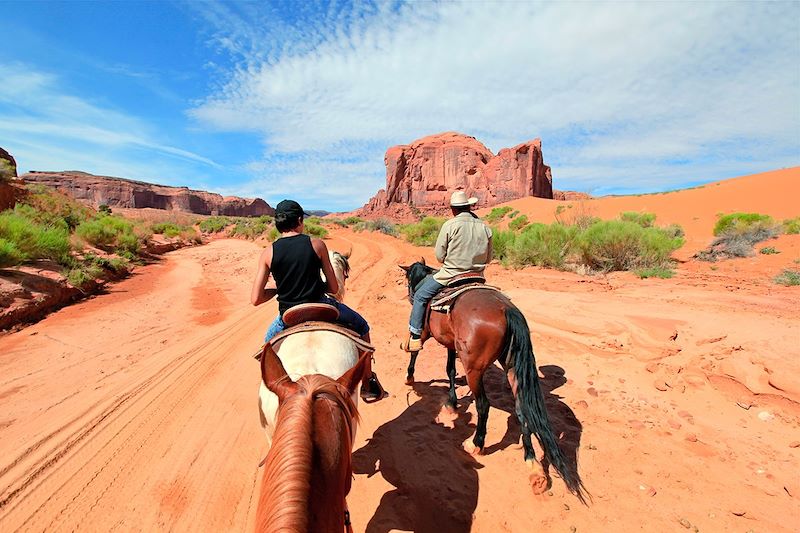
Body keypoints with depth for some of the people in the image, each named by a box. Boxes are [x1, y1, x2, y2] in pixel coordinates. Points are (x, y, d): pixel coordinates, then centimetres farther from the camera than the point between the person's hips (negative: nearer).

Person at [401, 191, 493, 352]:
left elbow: (439, 256, -8)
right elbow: (488, 258, 8)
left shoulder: (450, 225, -12)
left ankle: (415, 338, 11)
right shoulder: (485, 227, 3)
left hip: (450, 275, -5)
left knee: (420, 296, 11)